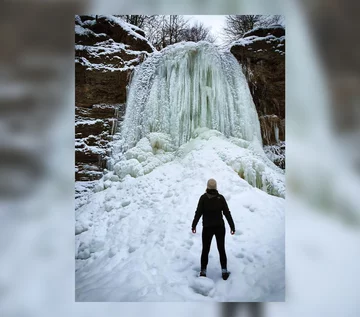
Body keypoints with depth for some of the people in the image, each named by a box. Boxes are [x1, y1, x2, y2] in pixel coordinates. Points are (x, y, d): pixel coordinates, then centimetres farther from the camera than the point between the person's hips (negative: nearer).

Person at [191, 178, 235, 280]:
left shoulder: (203, 198, -11)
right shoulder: (221, 197, -7)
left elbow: (198, 213, -9)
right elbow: (227, 213, -4)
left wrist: (194, 225, 3)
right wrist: (232, 226, 5)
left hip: (207, 227, -1)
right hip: (220, 227, 1)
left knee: (205, 250, 13)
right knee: (221, 249, 15)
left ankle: (203, 271, 16)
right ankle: (224, 271, 14)